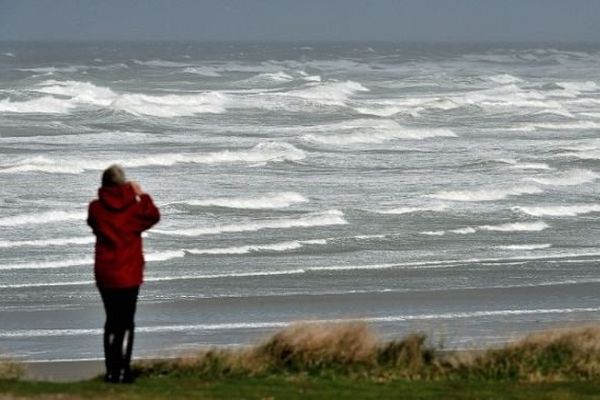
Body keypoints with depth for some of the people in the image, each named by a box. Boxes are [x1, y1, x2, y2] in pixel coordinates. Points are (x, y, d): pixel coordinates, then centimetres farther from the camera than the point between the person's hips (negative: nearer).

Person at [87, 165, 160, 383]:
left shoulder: (96, 208, -7)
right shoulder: (133, 207, -10)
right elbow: (153, 216, 10)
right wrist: (141, 195, 18)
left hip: (104, 274, 2)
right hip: (128, 274, -2)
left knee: (112, 321, 14)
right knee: (126, 323, 4)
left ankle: (111, 371, 12)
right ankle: (122, 371, -3)